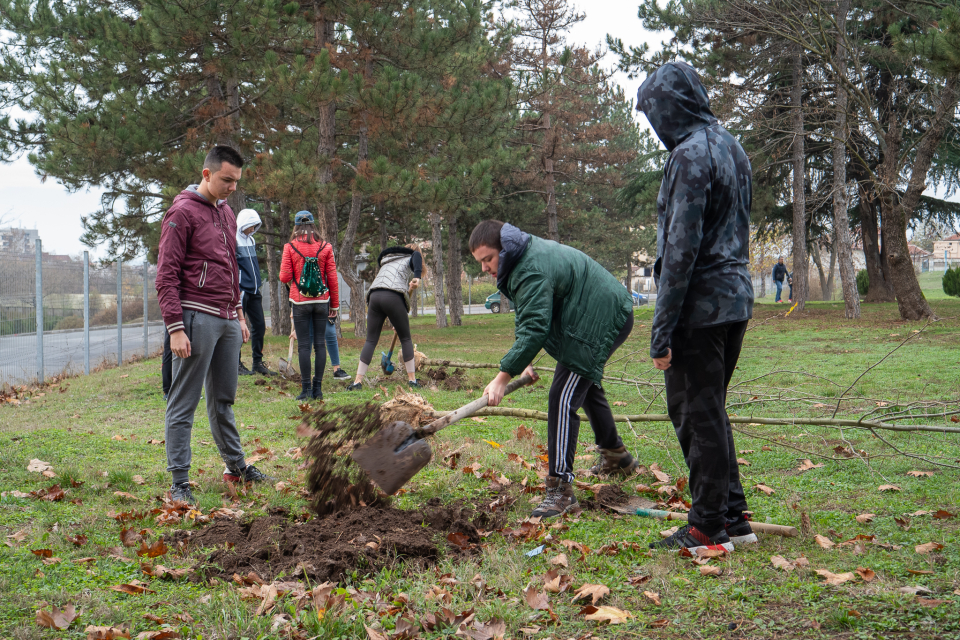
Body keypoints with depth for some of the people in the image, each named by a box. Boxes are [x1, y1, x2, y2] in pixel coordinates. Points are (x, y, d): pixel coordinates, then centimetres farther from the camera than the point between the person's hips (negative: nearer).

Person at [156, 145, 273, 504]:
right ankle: (179, 482, 0)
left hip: (227, 320, 8)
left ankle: (236, 466, 26)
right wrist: (175, 328, -17)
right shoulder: (183, 212, -7)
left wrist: (239, 314, 22)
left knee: (223, 399, 16)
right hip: (197, 318, -8)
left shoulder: (226, 213, 18)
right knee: (184, 403, -3)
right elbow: (166, 276, -11)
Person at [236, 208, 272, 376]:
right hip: (240, 292, -8)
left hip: (254, 292, 8)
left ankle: (258, 363, 15)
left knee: (259, 326, 7)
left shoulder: (251, 241, 15)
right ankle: (237, 364, 7)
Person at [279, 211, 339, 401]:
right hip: (321, 300, 2)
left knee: (304, 345, 1)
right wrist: (335, 304, 9)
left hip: (300, 301, -2)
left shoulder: (290, 247, -3)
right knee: (319, 343, 6)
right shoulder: (325, 247, 2)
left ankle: (306, 389, 0)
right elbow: (332, 278, 2)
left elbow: (285, 278, -6)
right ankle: (318, 388, 6)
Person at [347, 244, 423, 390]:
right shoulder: (410, 259, 18)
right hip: (393, 296, -5)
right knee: (406, 339, 10)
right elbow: (417, 255, -7)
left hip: (374, 295, 5)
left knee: (371, 340, 5)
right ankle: (412, 380, 10)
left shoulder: (386, 260, 36)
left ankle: (358, 381, -3)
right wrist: (417, 276, -20)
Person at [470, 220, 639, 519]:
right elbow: (526, 320, 13)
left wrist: (504, 376, -31)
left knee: (563, 398, -19)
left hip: (601, 320, -12)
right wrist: (523, 362, 3)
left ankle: (560, 490, -23)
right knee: (586, 384, 30)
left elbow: (535, 328, -32)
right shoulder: (525, 255, 8)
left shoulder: (533, 271, -27)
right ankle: (616, 458, 48)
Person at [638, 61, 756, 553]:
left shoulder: (690, 154, -15)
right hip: (736, 297, 9)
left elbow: (681, 248, -20)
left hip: (700, 306, -9)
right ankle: (733, 516, 23)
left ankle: (708, 529, 8)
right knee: (708, 410, 17)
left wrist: (662, 330, -18)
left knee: (696, 415, 0)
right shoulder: (730, 147, 14)